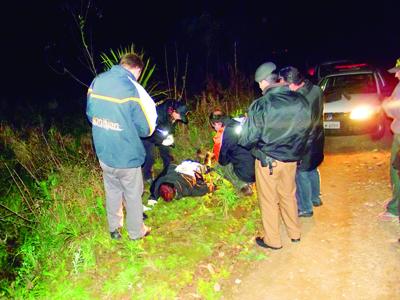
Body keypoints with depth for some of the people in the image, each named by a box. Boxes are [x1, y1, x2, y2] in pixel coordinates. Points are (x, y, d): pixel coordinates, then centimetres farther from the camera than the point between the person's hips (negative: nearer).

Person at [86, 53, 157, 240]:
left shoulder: (97, 81, -4)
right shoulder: (133, 89, -22)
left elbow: (90, 115, 9)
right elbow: (145, 129, -15)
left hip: (103, 152, 5)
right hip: (126, 156, -5)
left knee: (112, 190, 24)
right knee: (133, 195, 16)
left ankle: (114, 229, 43)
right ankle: (136, 232, 36)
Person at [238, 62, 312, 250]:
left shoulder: (260, 105, -21)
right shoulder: (301, 101, -7)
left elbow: (248, 139, -17)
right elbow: (306, 129, 6)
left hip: (268, 160, -5)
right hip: (291, 159, 5)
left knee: (269, 200, 11)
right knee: (289, 196, 22)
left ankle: (272, 240, 25)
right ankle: (295, 233, 38)